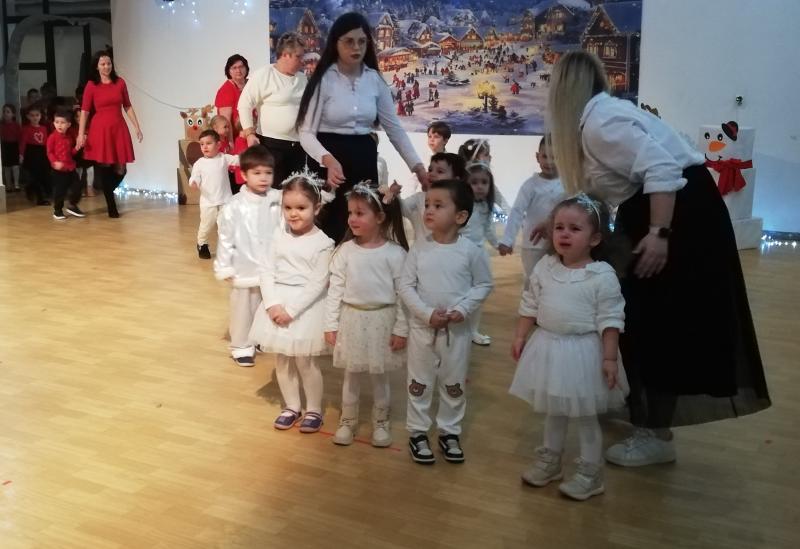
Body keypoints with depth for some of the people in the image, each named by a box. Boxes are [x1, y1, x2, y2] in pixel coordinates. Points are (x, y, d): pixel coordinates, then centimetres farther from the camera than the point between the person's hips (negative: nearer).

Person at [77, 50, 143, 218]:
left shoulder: (120, 83, 6)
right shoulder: (91, 85, -1)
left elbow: (127, 106, 11)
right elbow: (85, 111, -3)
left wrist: (137, 127, 6)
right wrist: (81, 134, -9)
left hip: (119, 129, 3)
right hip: (100, 130, -3)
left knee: (120, 170, 3)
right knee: (103, 168, 0)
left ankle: (107, 193, 32)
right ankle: (112, 207, 10)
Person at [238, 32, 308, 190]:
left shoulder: (302, 78, 12)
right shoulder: (263, 75, -8)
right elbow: (245, 104, -9)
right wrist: (250, 134, -15)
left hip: (298, 145, 6)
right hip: (272, 144, -6)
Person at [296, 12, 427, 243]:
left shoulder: (375, 80, 4)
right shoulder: (323, 80, -8)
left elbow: (394, 128, 8)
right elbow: (307, 132, -12)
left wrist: (417, 166, -2)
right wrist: (328, 159, -31)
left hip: (364, 159, 4)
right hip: (330, 161, -4)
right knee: (331, 228, 0)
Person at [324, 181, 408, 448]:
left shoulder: (395, 253, -11)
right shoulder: (345, 250, -5)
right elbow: (335, 289, -1)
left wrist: (401, 329, -8)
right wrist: (330, 324, -2)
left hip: (382, 320, -2)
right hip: (351, 319, 2)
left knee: (380, 376, 13)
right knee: (351, 375, 15)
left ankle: (381, 423, 30)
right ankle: (347, 421, 31)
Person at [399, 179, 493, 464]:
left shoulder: (471, 251, -11)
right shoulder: (419, 248, -8)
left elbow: (483, 284, -1)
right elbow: (405, 286, -5)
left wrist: (463, 309, -15)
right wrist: (427, 313, -17)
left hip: (457, 329, 0)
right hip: (422, 326, 1)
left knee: (454, 384, 13)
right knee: (419, 383, 11)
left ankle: (449, 432, 30)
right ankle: (417, 432, 26)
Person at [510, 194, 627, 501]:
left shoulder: (602, 276, -15)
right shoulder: (544, 268, -1)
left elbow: (610, 320, -14)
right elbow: (530, 306, 7)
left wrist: (609, 358, -15)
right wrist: (520, 337, 5)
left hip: (583, 351, -5)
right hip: (548, 347, 5)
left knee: (586, 416, 8)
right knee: (553, 410, 21)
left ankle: (590, 474, 23)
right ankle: (549, 461, 37)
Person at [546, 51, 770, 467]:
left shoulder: (601, 123, -19)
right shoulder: (597, 118, 12)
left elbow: (662, 169, -27)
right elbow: (597, 188, 21)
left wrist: (659, 235, -30)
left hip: (680, 213, -10)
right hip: (652, 211, 10)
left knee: (659, 323, -4)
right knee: (641, 318, 17)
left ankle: (656, 437, 7)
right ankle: (635, 404, 33)